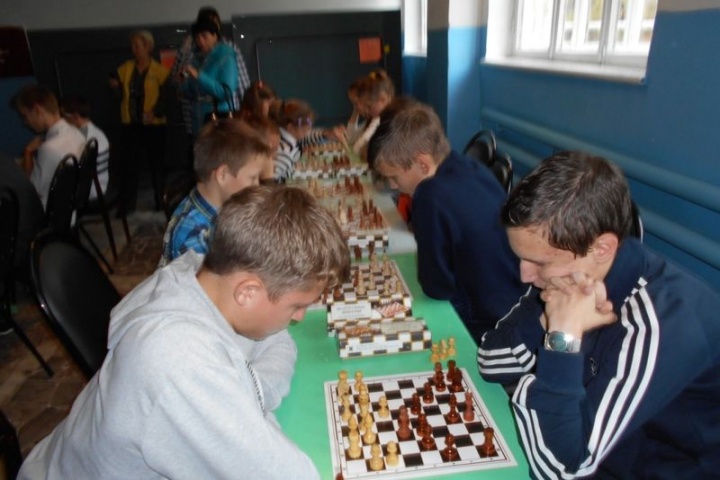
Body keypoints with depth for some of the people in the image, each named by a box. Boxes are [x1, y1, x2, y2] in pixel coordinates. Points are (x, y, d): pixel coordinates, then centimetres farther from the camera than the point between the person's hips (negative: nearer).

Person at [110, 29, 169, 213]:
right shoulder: (125, 68, 10)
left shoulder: (159, 70, -2)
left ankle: (161, 203, 18)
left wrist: (155, 112, -24)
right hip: (131, 124, 4)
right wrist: (116, 86, -8)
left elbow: (165, 97, -8)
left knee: (156, 164, 6)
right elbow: (121, 94, 13)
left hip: (154, 124, -3)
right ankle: (126, 206, 10)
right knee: (129, 165, 3)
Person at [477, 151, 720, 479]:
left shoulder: (664, 321, -29)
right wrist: (548, 318, -22)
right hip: (588, 451, 5)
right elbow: (492, 364, -8)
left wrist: (563, 336, -31)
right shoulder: (573, 275, -11)